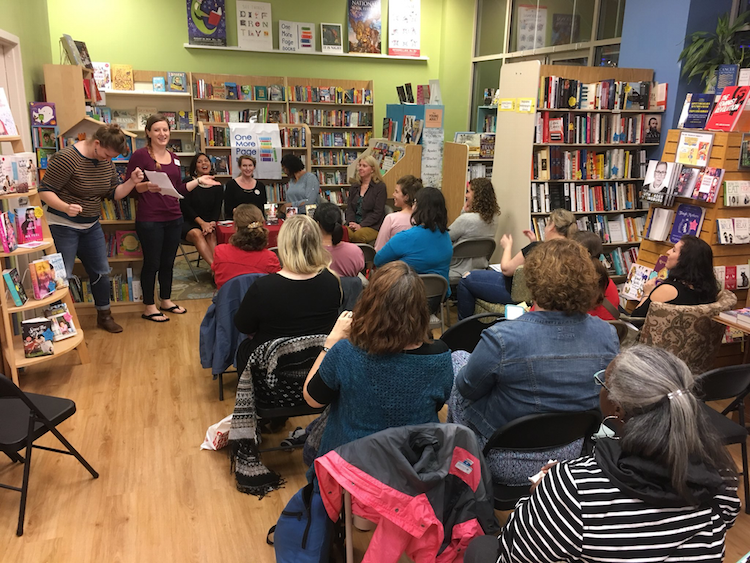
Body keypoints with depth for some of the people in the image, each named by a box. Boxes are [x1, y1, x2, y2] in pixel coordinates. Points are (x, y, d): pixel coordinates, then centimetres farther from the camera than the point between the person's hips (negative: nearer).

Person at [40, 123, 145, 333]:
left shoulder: (106, 161, 1)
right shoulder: (67, 158, -21)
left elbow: (115, 193, 5)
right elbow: (45, 191, -20)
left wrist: (132, 181, -13)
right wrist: (65, 207, -37)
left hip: (91, 225, 7)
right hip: (63, 227, -7)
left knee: (101, 272, 13)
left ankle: (104, 316, 29)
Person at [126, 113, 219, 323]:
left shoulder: (173, 158, 14)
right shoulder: (140, 155, -7)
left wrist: (198, 181, 9)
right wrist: (147, 186, -27)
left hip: (174, 219, 6)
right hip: (149, 220, -6)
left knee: (168, 262, 14)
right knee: (152, 263, 2)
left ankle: (166, 301, 28)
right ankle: (149, 307, 14)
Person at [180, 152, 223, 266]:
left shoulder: (217, 186, 13)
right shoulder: (188, 182, 3)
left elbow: (217, 209, 7)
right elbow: (185, 206, -5)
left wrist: (212, 222, -16)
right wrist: (202, 223, -16)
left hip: (209, 223, 3)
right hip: (189, 222, -3)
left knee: (211, 235, -31)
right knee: (196, 234, -34)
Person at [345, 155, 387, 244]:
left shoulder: (380, 186, 1)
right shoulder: (354, 186, 19)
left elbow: (377, 212, -6)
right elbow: (349, 207, 15)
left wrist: (361, 225, -14)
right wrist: (351, 222, -6)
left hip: (372, 226, -4)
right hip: (355, 223, 4)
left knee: (358, 235, -36)